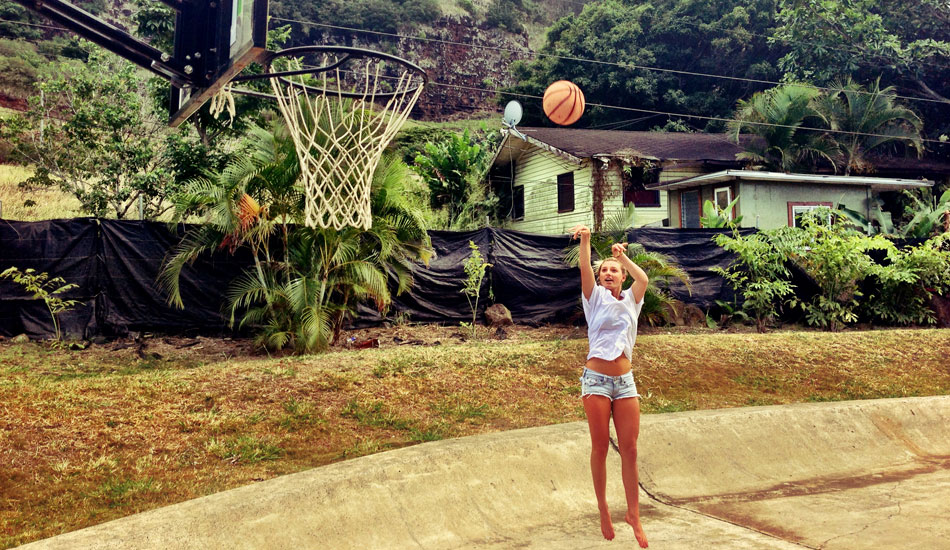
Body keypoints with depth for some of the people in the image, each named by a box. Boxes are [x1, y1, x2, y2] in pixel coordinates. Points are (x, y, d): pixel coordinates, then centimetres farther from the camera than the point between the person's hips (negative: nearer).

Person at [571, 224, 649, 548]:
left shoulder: (630, 300, 11)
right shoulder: (595, 297, 5)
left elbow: (643, 278, -10)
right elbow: (585, 269, -13)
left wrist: (622, 256, -2)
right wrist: (585, 239, -27)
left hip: (625, 381, 2)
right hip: (596, 379, -2)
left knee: (629, 448, 2)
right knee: (600, 447, 2)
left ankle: (633, 514, 13)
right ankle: (603, 510, 16)